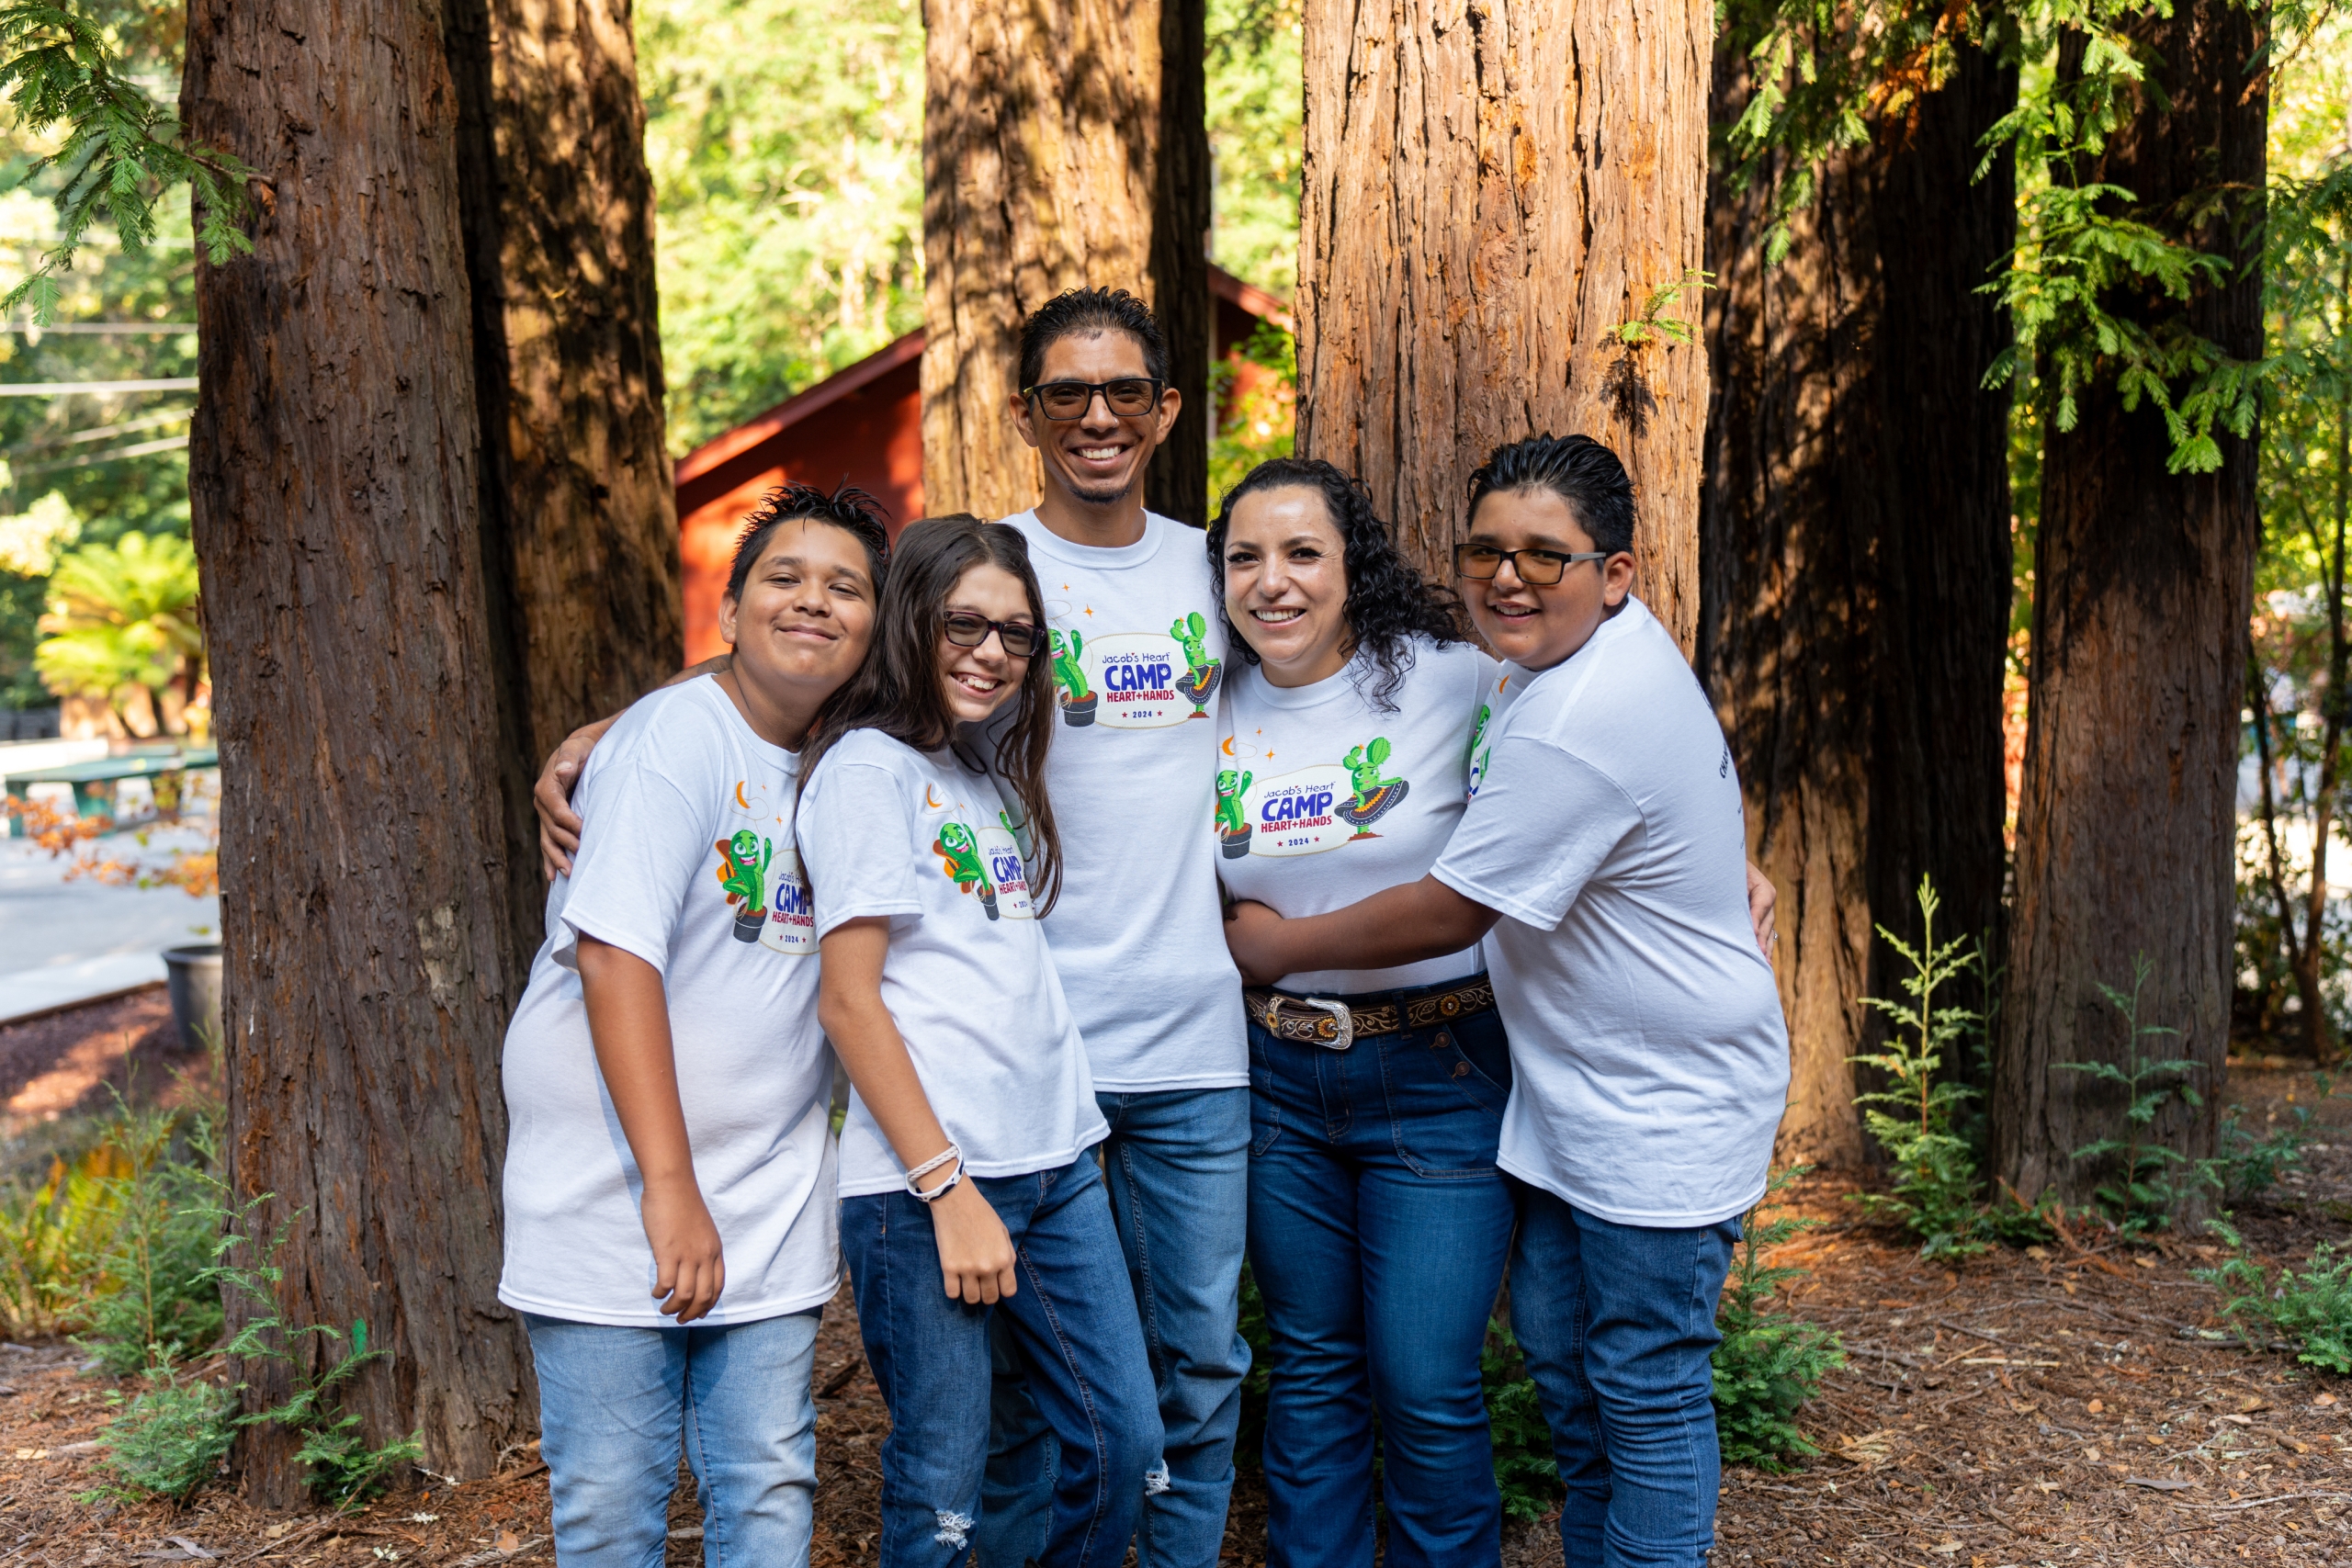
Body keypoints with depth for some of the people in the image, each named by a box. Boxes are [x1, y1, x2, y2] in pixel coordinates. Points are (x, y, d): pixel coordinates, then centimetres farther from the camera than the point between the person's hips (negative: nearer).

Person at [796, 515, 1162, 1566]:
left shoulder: (992, 772, 16)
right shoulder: (868, 765, -7)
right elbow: (846, 999, -13)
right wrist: (947, 1189, -16)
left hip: (1054, 1160, 8)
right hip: (924, 1176, -7)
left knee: (1125, 1448, 10)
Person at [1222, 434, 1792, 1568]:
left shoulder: (1584, 725, -28)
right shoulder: (1608, 651, 6)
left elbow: (1446, 916, -21)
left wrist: (1279, 945, -7)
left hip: (1663, 1111, -10)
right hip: (1572, 1094, 10)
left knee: (1646, 1389, 2)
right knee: (1558, 1357, 18)